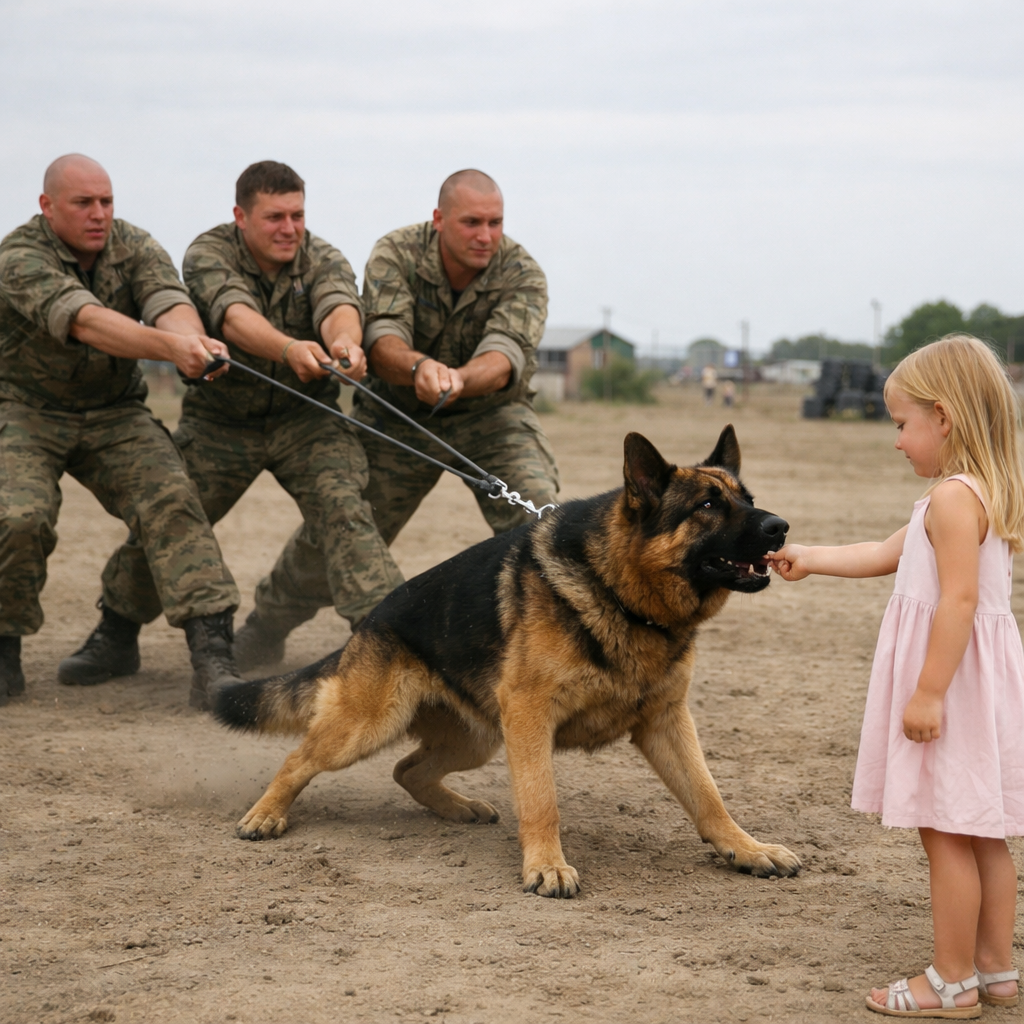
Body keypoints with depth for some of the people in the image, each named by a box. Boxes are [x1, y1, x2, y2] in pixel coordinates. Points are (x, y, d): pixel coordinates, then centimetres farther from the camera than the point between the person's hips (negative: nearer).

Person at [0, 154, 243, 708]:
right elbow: (84, 320, -38)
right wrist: (168, 346, -54)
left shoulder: (134, 248, -6)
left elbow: (167, 299, -27)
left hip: (114, 413, 3)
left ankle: (212, 655, -24)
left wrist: (191, 335, -52)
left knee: (170, 500, -19)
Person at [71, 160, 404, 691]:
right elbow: (235, 316, -35)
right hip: (219, 421, 0)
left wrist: (344, 341, -57)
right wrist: (290, 349, -56)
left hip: (305, 417, 0)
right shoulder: (209, 253, -16)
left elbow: (338, 307, -32)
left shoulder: (322, 259, -10)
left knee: (342, 507, -22)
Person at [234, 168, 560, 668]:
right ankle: (265, 625, 30)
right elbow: (381, 340, -35)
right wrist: (418, 366, -59)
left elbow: (506, 354, -38)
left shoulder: (522, 275, -22)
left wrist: (457, 380, -60)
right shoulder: (396, 254, -21)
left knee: (536, 519, -24)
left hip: (490, 414, 0)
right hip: (398, 416, 1)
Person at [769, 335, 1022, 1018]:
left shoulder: (954, 497, -17)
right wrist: (809, 559, 27)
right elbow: (887, 555, 24)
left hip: (952, 675, -10)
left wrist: (929, 692, -25)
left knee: (946, 833, -2)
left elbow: (959, 599, -25)